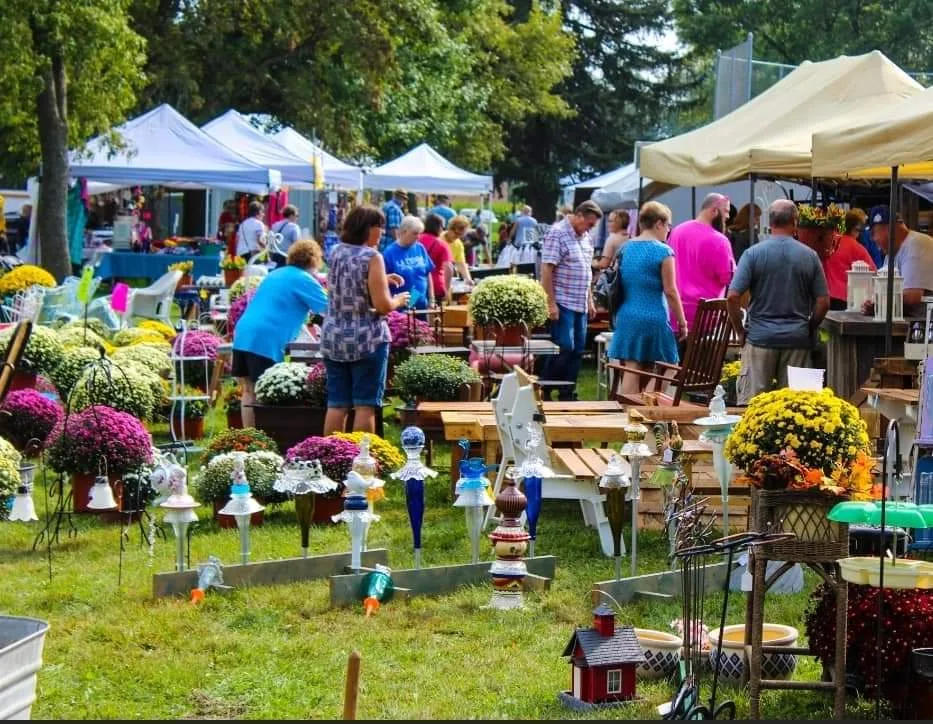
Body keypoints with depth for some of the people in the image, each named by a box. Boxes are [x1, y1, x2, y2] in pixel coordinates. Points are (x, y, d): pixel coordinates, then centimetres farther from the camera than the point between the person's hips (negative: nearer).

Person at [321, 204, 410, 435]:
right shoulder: (372, 257, -13)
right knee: (365, 405, 0)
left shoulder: (336, 252, 8)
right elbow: (383, 306, -17)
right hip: (367, 340, -6)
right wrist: (399, 300, 3)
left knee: (336, 404, 8)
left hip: (333, 338, 6)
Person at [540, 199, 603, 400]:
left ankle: (567, 394, 14)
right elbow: (546, 270, -15)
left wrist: (590, 300, 18)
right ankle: (542, 390, 0)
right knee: (564, 348, -11)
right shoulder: (557, 233, -11)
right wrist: (551, 303, -19)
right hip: (562, 303, -8)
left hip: (580, 305, 8)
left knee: (578, 350, 7)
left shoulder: (585, 237, 14)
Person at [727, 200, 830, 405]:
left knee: (750, 402, 1)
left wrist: (740, 331, 3)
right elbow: (823, 302, 2)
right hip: (797, 340, 2)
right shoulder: (809, 256, 1)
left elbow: (733, 297, -9)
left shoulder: (753, 253, -5)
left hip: (760, 336, -2)